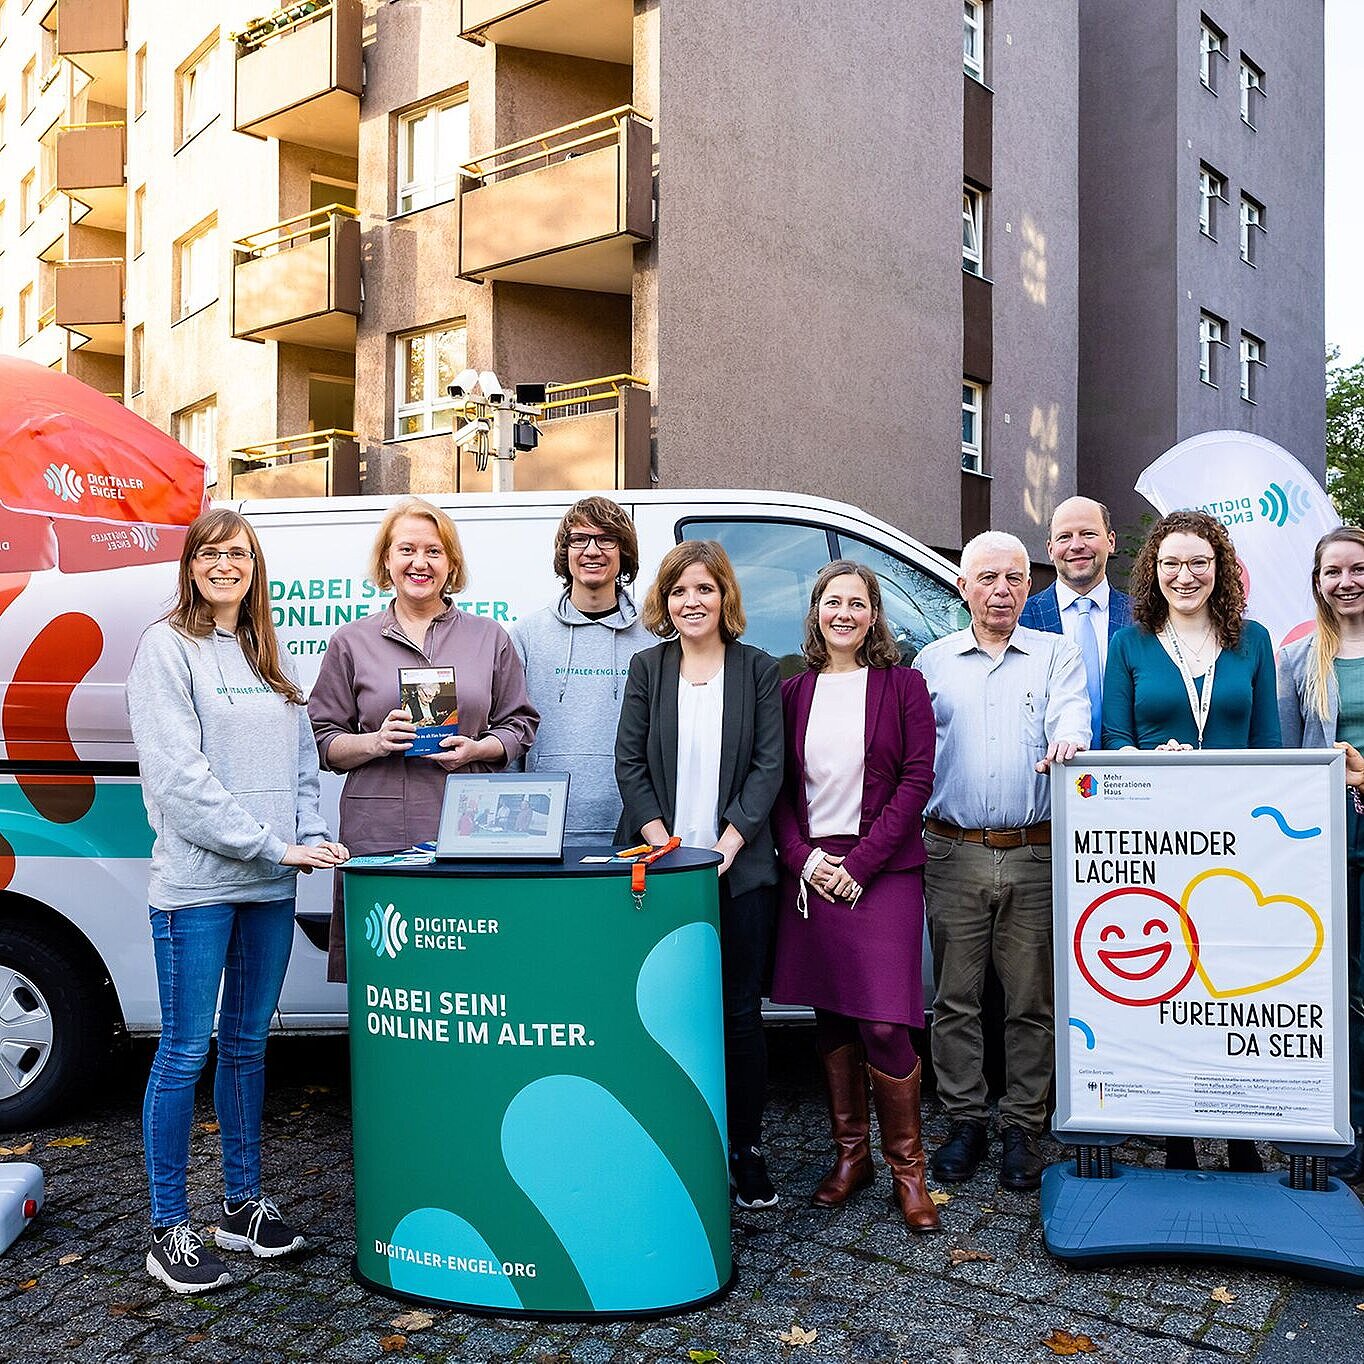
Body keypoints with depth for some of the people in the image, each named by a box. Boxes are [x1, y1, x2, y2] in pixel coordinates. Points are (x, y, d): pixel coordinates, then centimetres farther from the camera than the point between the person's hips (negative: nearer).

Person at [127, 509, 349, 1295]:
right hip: (196, 883, -6)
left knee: (248, 1043, 14)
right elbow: (179, 775, -13)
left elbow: (304, 761, 16)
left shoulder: (270, 656, 15)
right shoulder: (167, 648, -4)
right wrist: (271, 845, -16)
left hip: (272, 884, 6)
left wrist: (313, 835, -1)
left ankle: (244, 1202, 27)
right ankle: (169, 1230, 13)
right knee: (186, 1052, 0)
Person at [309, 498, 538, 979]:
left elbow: (520, 727, 13)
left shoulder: (489, 638, 14)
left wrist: (475, 749, -6)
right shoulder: (352, 642, 12)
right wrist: (376, 742, -9)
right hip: (378, 832, 0)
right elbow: (324, 743, 10)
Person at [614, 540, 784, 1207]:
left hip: (737, 866, -1)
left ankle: (746, 1150, 18)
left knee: (739, 1011, 5)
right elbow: (629, 763, 3)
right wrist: (661, 841, -9)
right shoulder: (647, 667, 8)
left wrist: (727, 843, -11)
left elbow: (768, 766, -1)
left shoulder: (758, 669, 5)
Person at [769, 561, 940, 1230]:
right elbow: (779, 787, 9)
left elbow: (916, 781, -4)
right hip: (810, 871, 3)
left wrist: (859, 862, -11)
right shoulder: (793, 692, 10)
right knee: (830, 1018, 9)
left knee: (884, 1025, -8)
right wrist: (803, 857, -6)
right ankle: (850, 1152, 25)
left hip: (883, 869, -3)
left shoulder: (902, 685, 2)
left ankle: (906, 1166, 11)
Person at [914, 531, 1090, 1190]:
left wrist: (1066, 741, -31)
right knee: (955, 997, 6)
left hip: (1035, 855, -1)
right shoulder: (932, 661, 12)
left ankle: (1022, 1128, 18)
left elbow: (1071, 716, -7)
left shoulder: (1056, 655, 10)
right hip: (954, 855, 1)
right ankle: (964, 1122, 19)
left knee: (1031, 1000, 5)